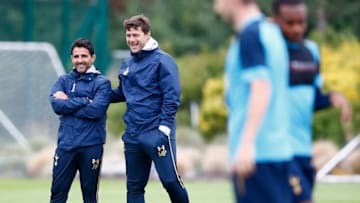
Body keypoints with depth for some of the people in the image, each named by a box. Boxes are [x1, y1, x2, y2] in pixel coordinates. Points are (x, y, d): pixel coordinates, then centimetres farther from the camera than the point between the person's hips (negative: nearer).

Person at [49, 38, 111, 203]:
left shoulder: (102, 82, 2)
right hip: (66, 144, 3)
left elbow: (96, 110, -14)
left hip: (91, 146, -3)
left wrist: (68, 103, -8)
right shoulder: (64, 81, 12)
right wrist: (84, 101, -11)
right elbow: (56, 104, -6)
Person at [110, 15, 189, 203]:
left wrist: (165, 126, -18)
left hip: (157, 133, -7)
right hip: (132, 135, 7)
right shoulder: (127, 64, 13)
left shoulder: (162, 61, -7)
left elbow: (172, 97, -12)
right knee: (134, 186, 8)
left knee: (170, 180, -7)